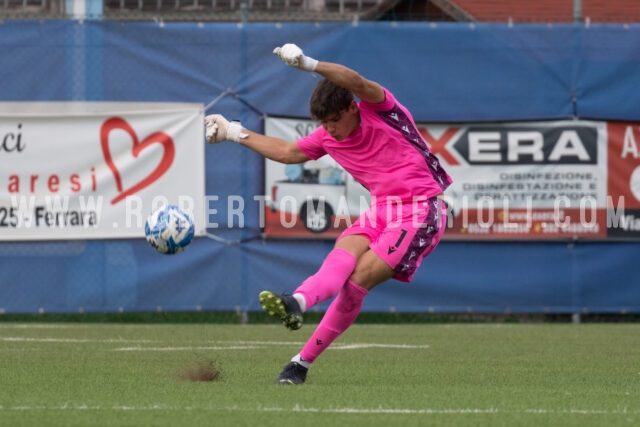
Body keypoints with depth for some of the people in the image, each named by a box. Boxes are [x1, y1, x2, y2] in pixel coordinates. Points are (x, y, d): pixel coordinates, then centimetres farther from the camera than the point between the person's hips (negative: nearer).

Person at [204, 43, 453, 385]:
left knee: (359, 279, -18)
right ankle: (296, 304, -51)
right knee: (342, 255, -25)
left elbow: (356, 82, -30)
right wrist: (235, 133, 27)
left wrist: (308, 64, -41)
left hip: (420, 211, -6)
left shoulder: (380, 110, -9)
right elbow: (287, 152, 27)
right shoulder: (328, 137, 11)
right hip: (381, 209, 6)